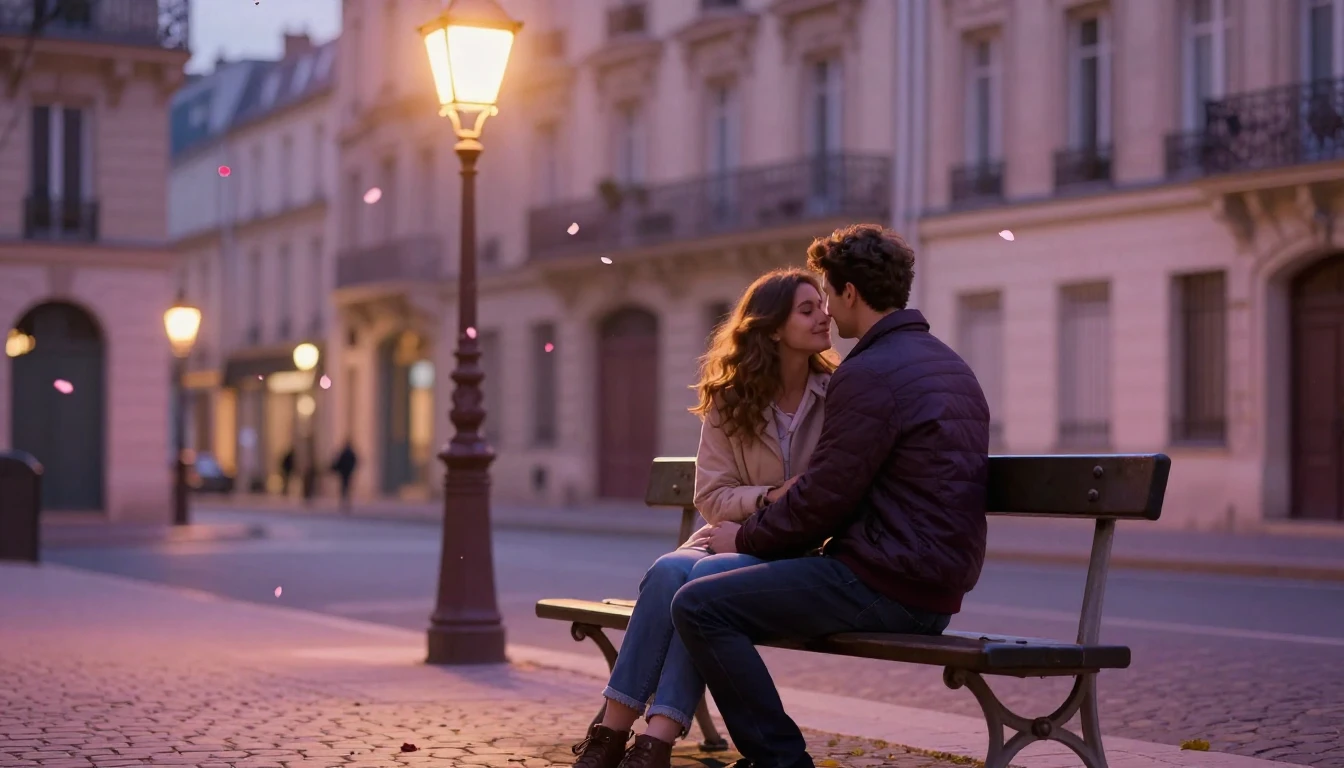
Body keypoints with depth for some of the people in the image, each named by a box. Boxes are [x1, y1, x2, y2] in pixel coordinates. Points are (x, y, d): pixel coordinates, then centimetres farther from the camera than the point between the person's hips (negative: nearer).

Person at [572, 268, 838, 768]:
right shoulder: (728, 401, 6)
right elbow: (711, 497, 2)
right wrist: (769, 498, -17)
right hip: (740, 534, 3)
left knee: (709, 576, -33)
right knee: (669, 570, -31)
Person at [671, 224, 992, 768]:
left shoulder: (869, 374, -15)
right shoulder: (949, 364, 18)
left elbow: (823, 498, -15)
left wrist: (747, 537, 2)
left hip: (885, 587, -10)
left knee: (698, 606, -14)